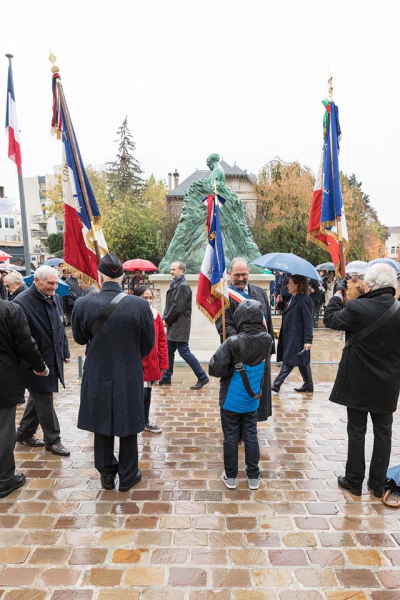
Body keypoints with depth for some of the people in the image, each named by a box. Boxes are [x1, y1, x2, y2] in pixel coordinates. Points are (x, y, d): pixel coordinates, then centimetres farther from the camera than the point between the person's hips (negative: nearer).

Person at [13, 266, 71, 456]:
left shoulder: (55, 299, 5)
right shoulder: (22, 302, -19)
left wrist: (65, 352, 14)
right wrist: (32, 364, -19)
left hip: (53, 359, 8)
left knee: (38, 396, 21)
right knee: (45, 400, 4)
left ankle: (24, 433, 40)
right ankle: (52, 440, 21)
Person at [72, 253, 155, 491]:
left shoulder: (83, 304, -16)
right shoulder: (140, 305, -19)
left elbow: (80, 338, 2)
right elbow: (148, 344, -6)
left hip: (97, 375, 1)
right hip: (129, 376, -1)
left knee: (102, 426, 20)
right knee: (127, 427, 16)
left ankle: (107, 474, 36)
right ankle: (128, 476, 32)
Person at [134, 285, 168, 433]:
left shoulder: (156, 315, 3)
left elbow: (162, 340, 6)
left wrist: (163, 362, 4)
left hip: (152, 363, 5)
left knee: (148, 392, 17)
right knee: (141, 392, -7)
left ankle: (146, 421, 35)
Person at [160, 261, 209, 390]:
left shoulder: (183, 286, -15)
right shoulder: (175, 284, 15)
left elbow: (177, 307, -20)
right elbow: (169, 304, 16)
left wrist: (167, 320, -10)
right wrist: (165, 318, 3)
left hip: (180, 326, -10)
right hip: (173, 326, 10)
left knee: (184, 352, -6)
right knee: (169, 351, 15)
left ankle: (202, 377, 4)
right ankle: (166, 378, 27)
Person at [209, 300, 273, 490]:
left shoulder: (233, 343, -26)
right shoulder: (267, 340, -11)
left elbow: (214, 369, -21)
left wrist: (230, 368, -4)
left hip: (231, 400, -4)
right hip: (252, 400, 4)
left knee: (231, 437, 12)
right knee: (251, 436, 17)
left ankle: (230, 476, 27)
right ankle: (253, 477, 30)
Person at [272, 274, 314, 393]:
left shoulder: (304, 300, -15)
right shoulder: (292, 299, 13)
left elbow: (308, 321, -19)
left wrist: (308, 340, -24)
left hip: (297, 338, -9)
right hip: (290, 336, 9)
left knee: (288, 361, -2)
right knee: (302, 362, 15)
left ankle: (277, 384, 5)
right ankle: (308, 385, 25)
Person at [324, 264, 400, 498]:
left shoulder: (357, 308, -22)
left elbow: (330, 319, -5)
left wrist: (339, 292, 4)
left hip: (359, 384, -3)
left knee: (357, 432, 11)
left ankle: (354, 481, 25)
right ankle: (378, 483, 30)